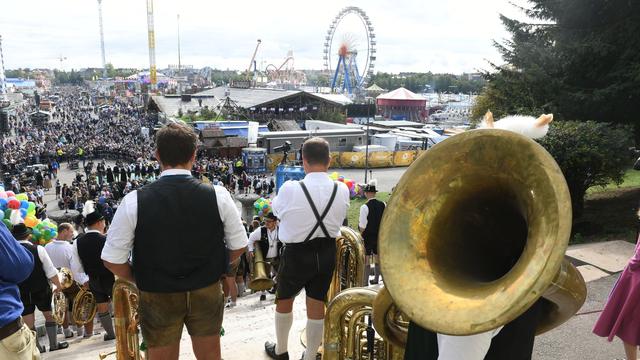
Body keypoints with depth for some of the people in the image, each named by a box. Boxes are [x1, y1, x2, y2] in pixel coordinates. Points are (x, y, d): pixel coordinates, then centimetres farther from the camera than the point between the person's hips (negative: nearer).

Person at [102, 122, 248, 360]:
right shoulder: (218, 196, -15)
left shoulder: (134, 201, -17)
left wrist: (141, 280, 7)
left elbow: (113, 260, -11)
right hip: (208, 293, 1)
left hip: (156, 297, -1)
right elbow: (238, 247, -5)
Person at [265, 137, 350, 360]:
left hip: (296, 253, -2)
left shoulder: (290, 189, -21)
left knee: (284, 300, 20)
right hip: (327, 253, 3)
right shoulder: (342, 190, -12)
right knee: (317, 305, 14)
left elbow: (276, 210, -1)